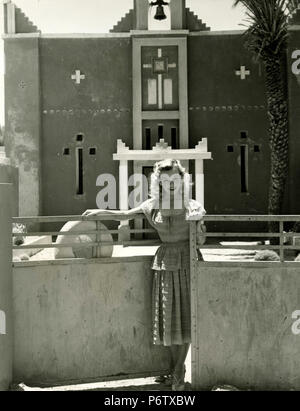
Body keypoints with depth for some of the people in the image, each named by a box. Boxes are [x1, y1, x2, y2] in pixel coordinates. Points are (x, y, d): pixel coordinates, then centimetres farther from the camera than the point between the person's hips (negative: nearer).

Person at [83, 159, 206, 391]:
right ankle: (177, 367, 19)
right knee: (168, 316, 4)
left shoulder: (192, 206, -1)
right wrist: (101, 212, 12)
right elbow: (125, 215, 17)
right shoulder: (153, 206, 4)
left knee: (185, 314, -1)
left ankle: (178, 372, 8)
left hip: (187, 260, -2)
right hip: (165, 261, 2)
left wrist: (198, 221, -14)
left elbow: (201, 239, 3)